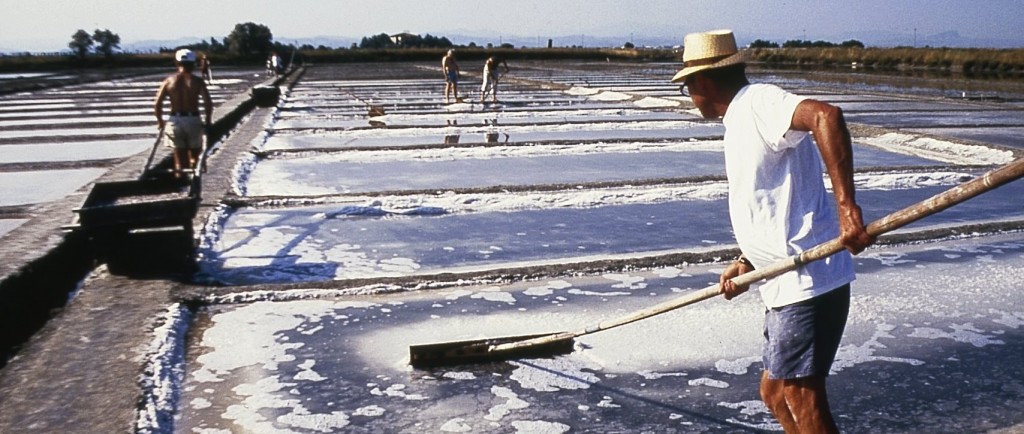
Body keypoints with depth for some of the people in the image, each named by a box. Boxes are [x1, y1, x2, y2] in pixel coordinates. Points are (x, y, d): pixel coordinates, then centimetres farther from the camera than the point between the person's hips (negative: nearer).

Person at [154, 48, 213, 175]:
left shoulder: (169, 81, 4)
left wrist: (160, 122, 10)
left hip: (174, 120, 2)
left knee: (179, 150, 13)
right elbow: (208, 103, -13)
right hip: (193, 120, -2)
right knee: (195, 151, 14)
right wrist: (207, 122, -3)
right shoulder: (197, 81, -2)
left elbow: (157, 105, -2)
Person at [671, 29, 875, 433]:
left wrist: (846, 206, -36)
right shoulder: (742, 118, 19)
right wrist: (746, 264, 11)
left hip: (807, 282, -10)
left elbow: (826, 116, -31)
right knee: (774, 392, 19)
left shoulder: (758, 102, -12)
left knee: (803, 401, -4)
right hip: (789, 284, 10)